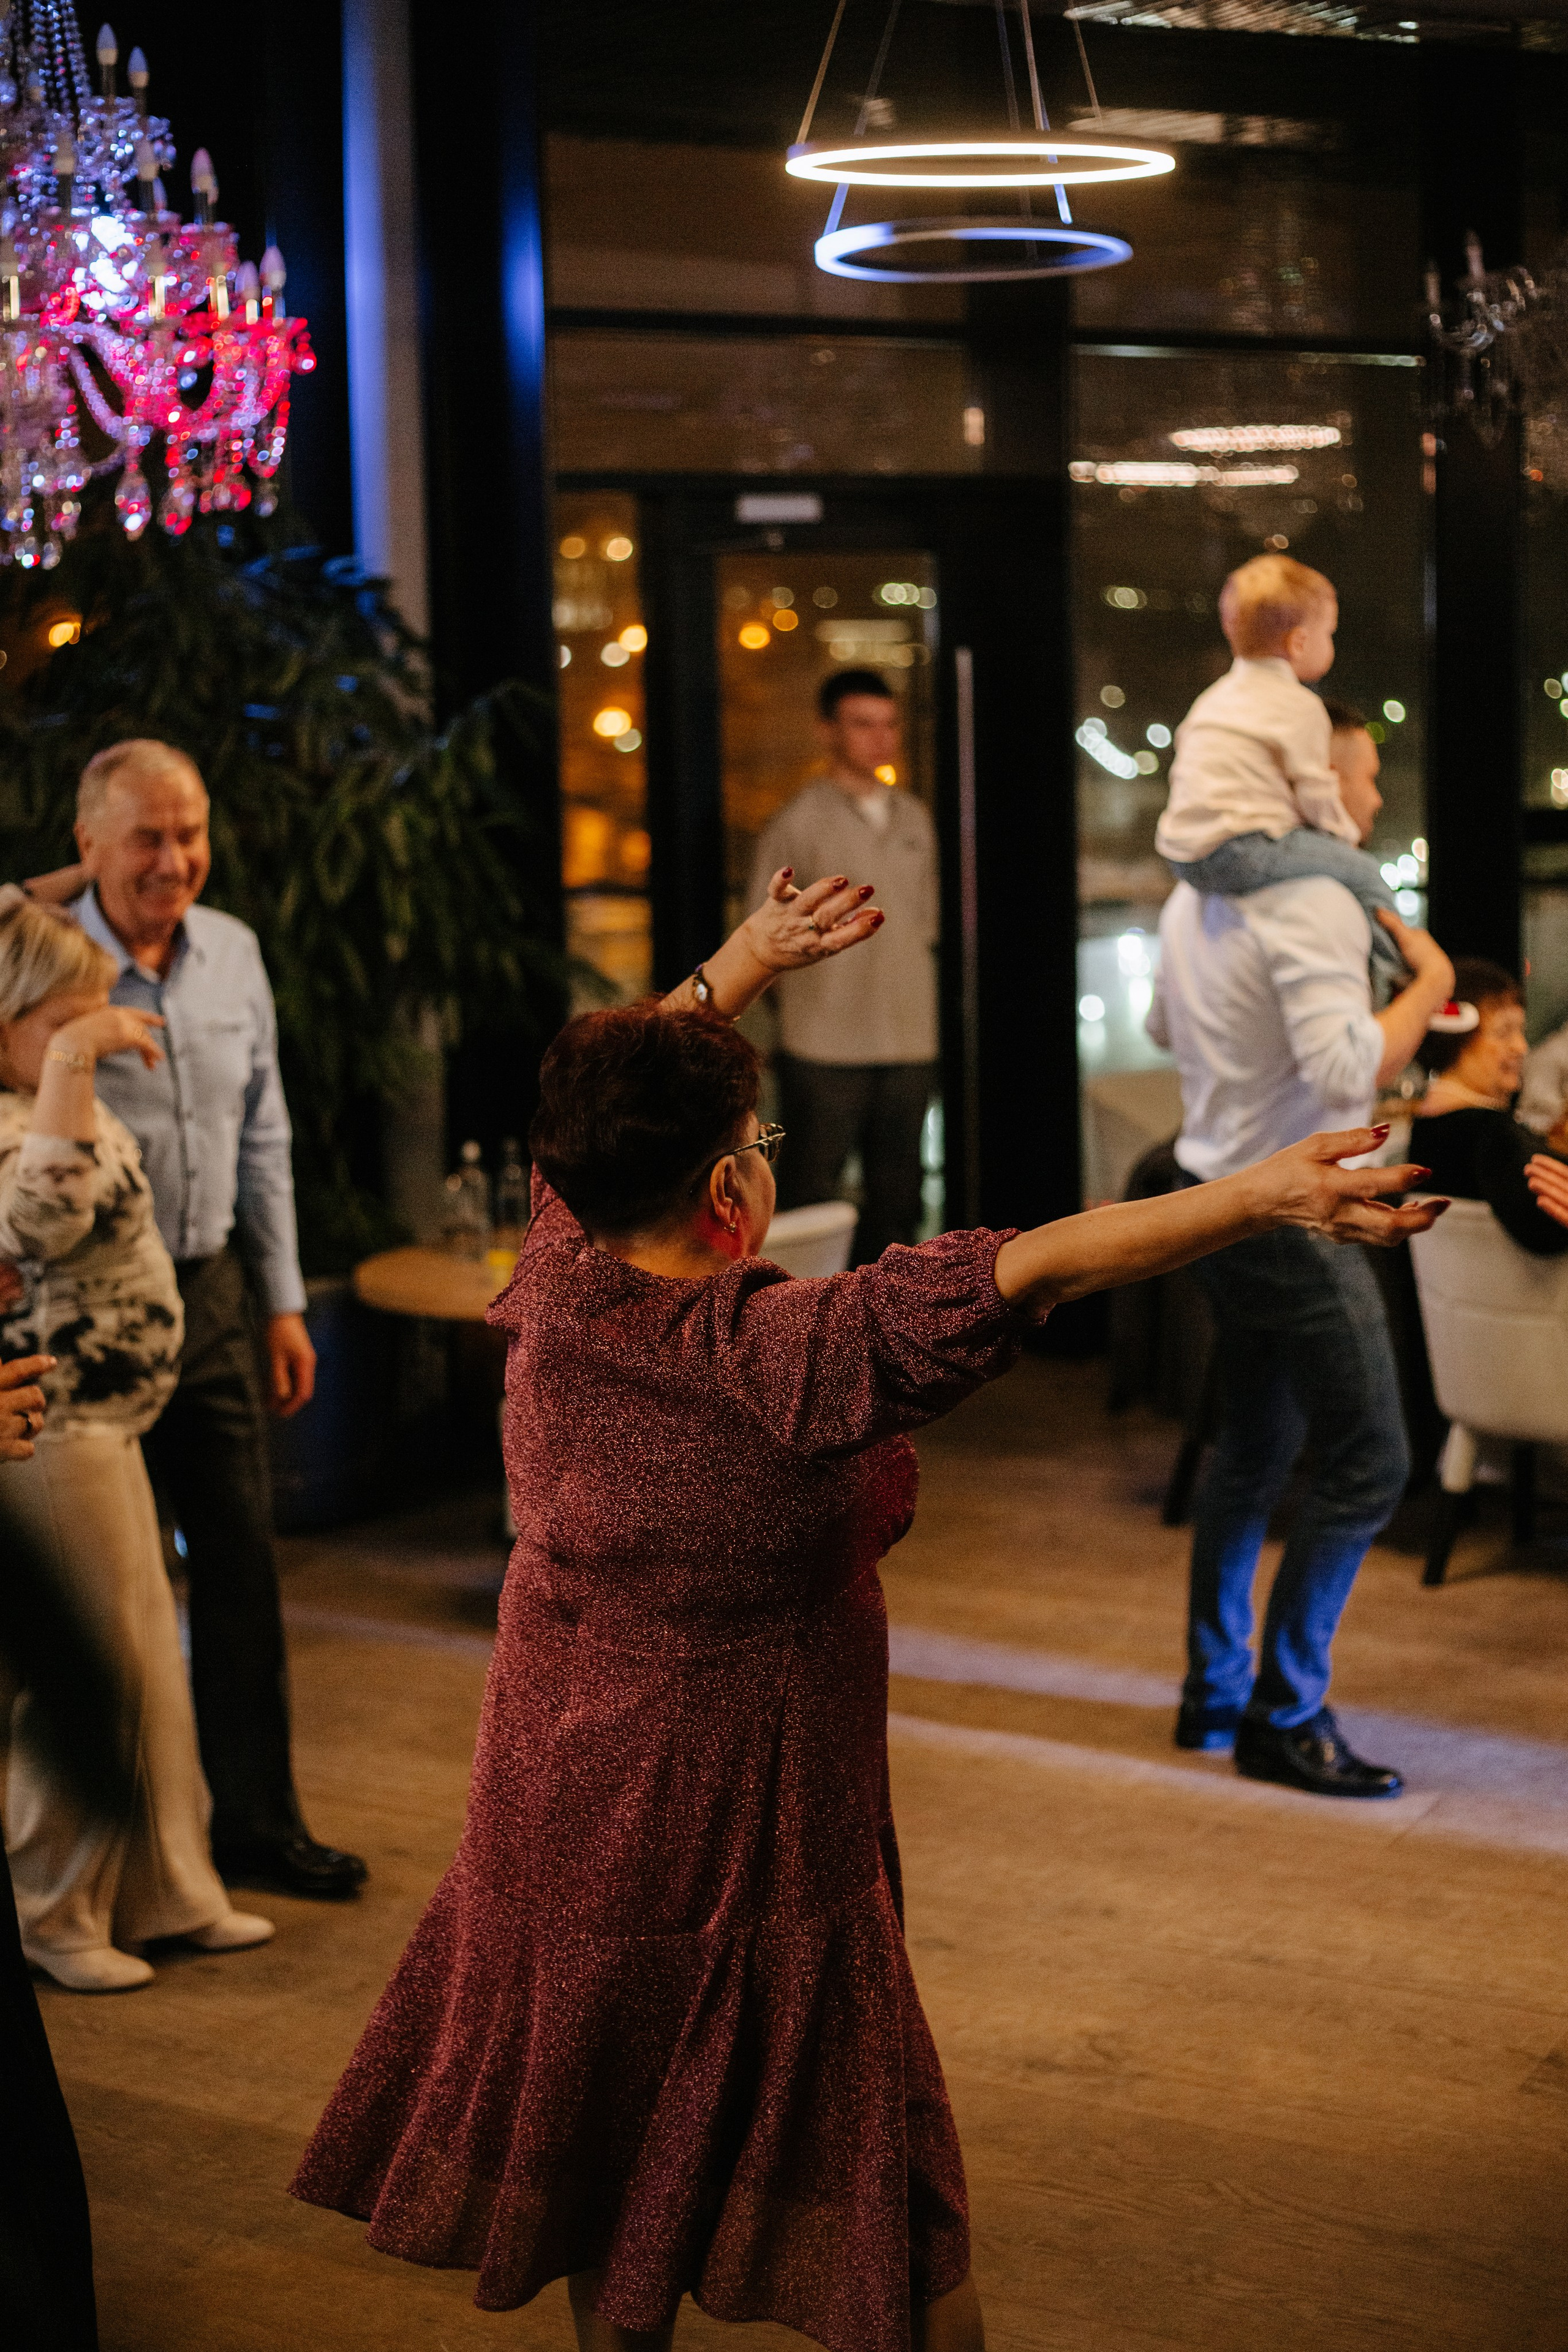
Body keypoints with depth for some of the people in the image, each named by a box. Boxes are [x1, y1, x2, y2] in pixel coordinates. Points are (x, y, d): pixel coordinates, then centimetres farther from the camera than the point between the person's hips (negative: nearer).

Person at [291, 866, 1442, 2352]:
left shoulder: (556, 1292, -7)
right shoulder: (780, 1354, -27)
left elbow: (609, 1107, 11)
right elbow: (1024, 1273, -32)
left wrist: (742, 965, 20)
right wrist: (1263, 1197, -33)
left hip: (562, 1811, 6)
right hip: (741, 1834, -6)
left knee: (612, 2157, 23)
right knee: (863, 2193, 9)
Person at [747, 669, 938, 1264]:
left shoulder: (915, 820, 14)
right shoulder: (798, 822, -3)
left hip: (910, 1042, 5)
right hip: (825, 1044, -5)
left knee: (896, 1202, 10)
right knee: (811, 1198, -3)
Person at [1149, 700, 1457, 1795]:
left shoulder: (1199, 895, 10)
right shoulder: (1314, 902, -19)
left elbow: (1165, 1025, 27)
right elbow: (1346, 1071, -29)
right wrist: (1428, 985, -16)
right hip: (1289, 1215, -10)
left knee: (1254, 1448, 19)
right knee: (1367, 1462, -5)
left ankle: (1215, 1692, 28)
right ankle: (1285, 1717, 0)